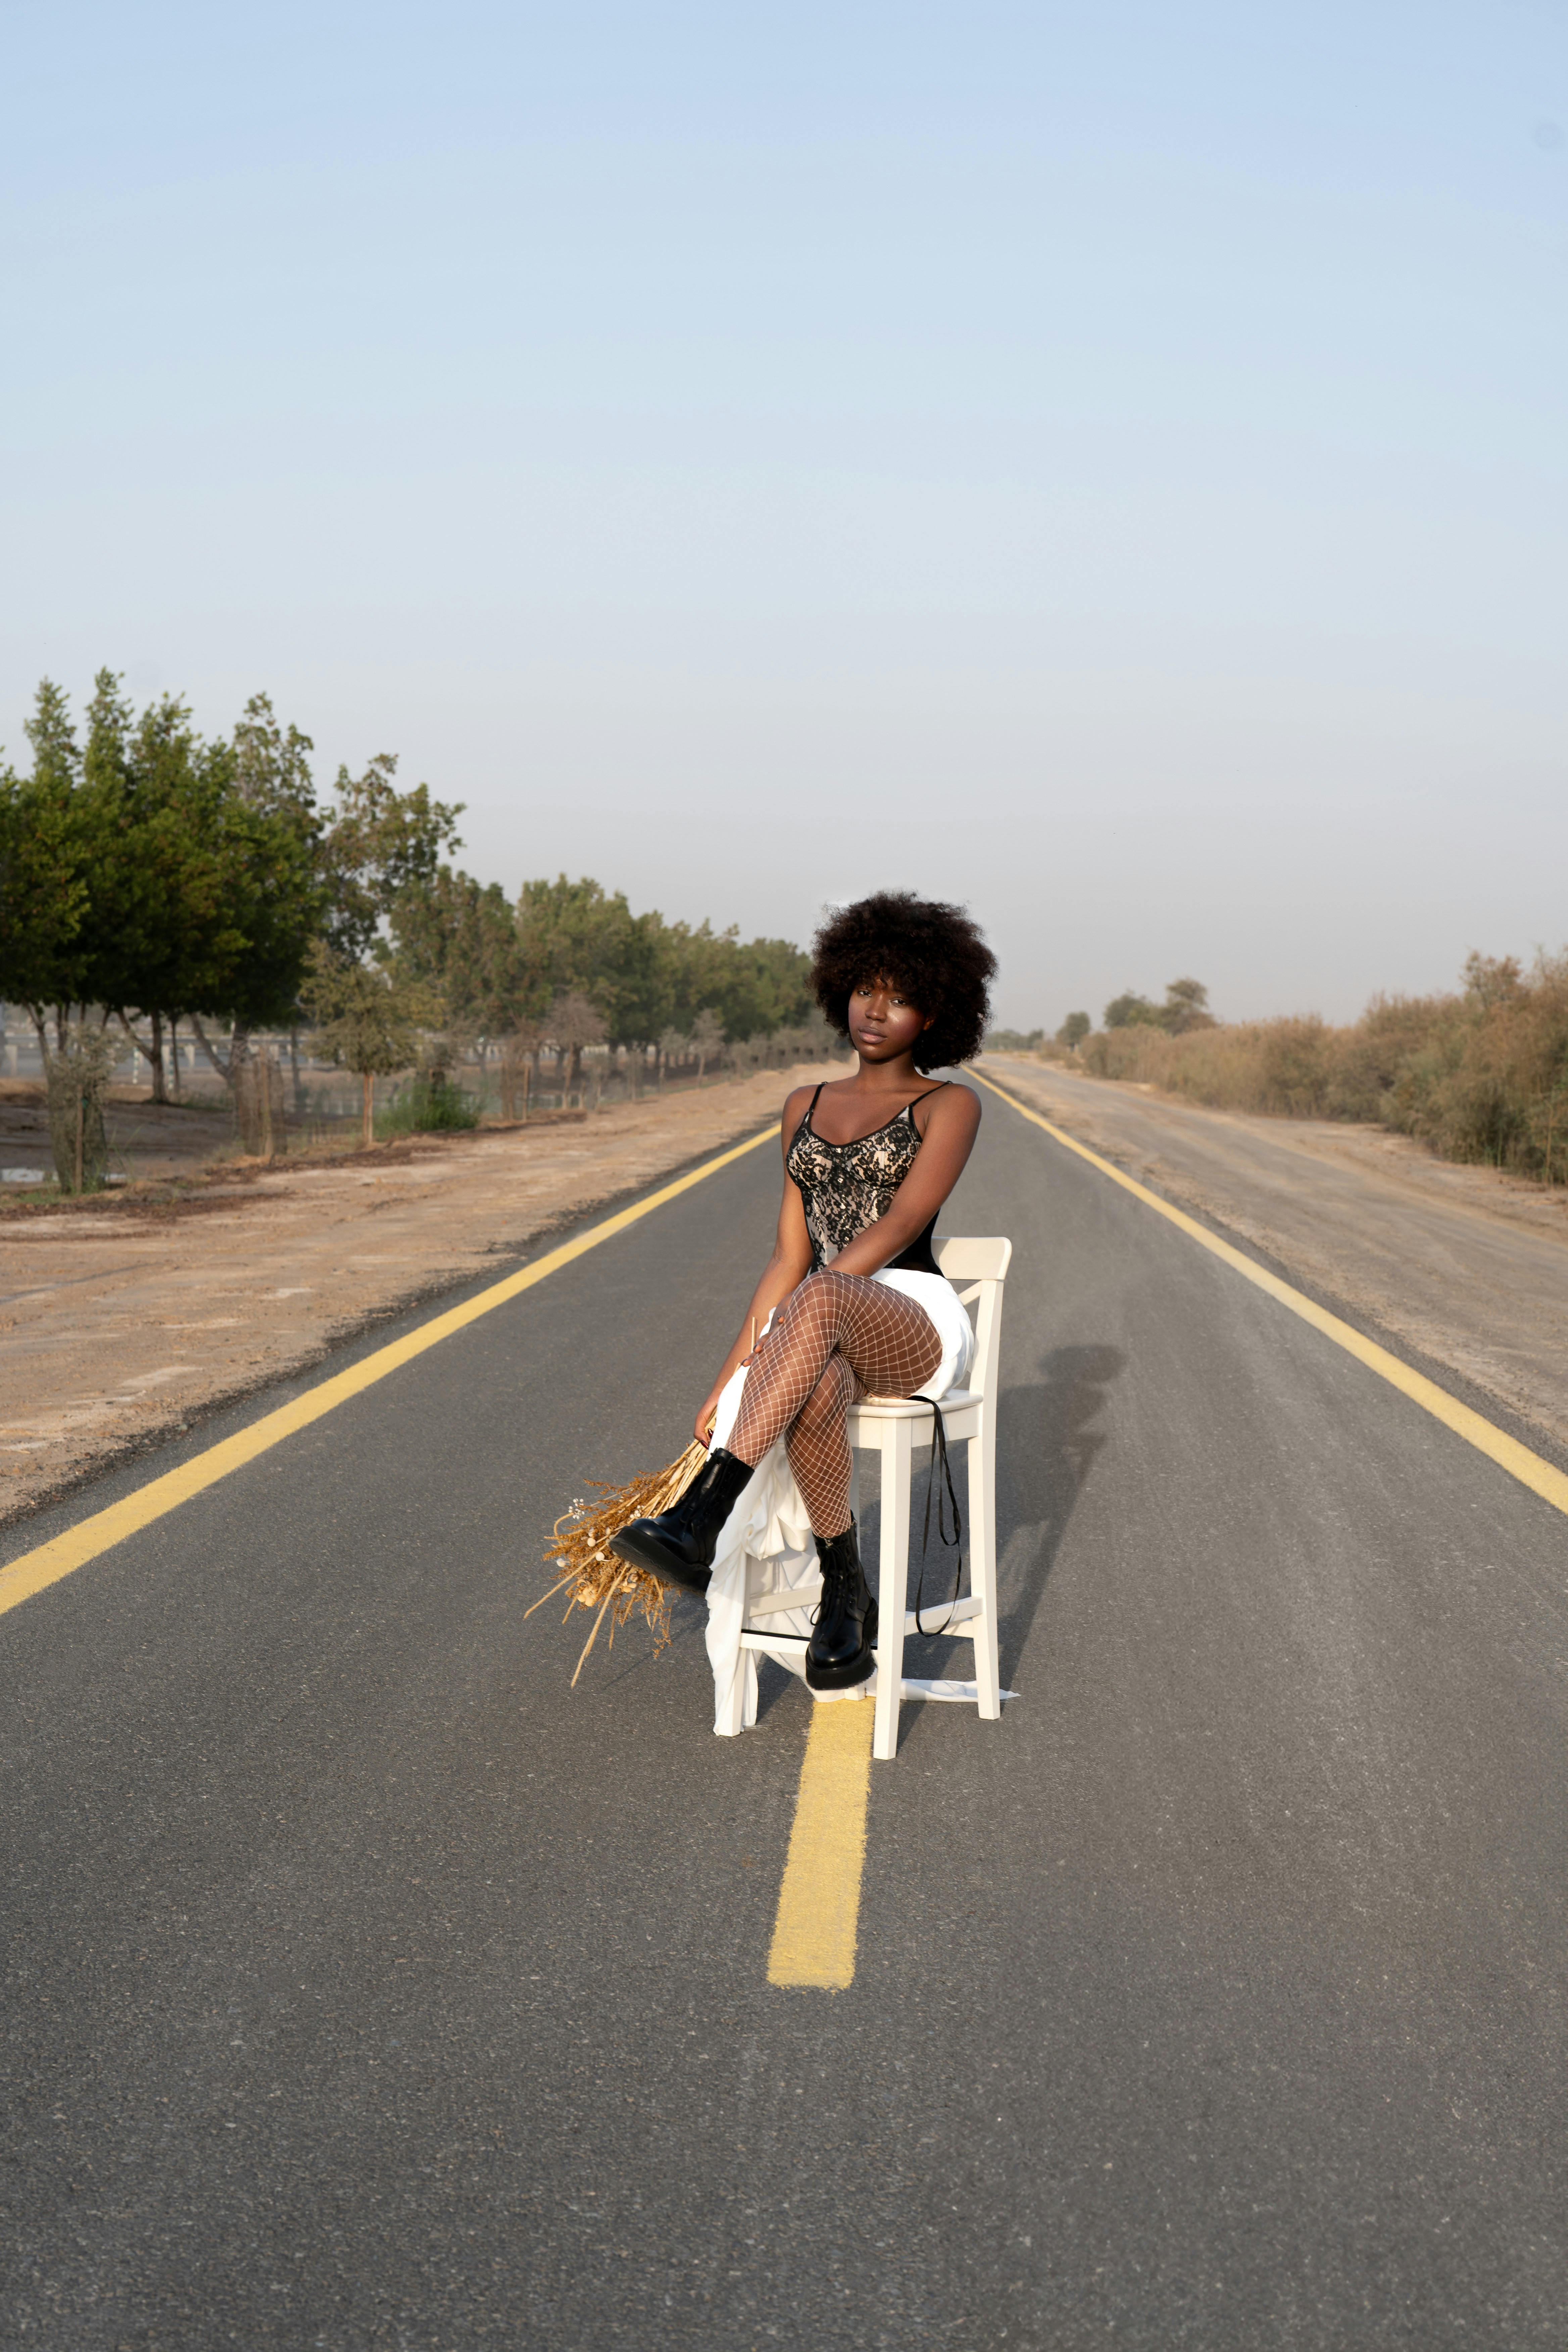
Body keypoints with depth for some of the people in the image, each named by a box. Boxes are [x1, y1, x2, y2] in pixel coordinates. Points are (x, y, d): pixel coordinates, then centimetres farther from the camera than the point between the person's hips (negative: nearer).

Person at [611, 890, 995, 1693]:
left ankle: (697, 1526, -47)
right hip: (828, 1343, 3)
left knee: (819, 1302, -40)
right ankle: (846, 1597, -19)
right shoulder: (806, 1107, 19)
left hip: (917, 1330, -3)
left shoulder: (950, 1106, 3)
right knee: (812, 1392, -37)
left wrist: (786, 1321, -22)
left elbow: (900, 1222, -12)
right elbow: (790, 1254, 13)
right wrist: (733, 1374, 1)